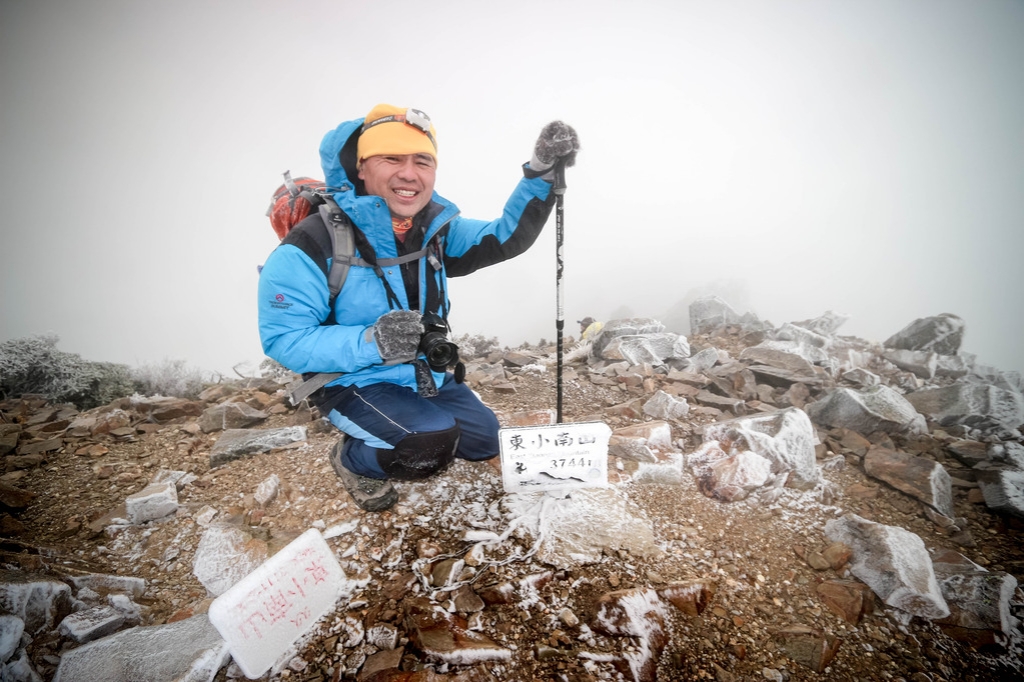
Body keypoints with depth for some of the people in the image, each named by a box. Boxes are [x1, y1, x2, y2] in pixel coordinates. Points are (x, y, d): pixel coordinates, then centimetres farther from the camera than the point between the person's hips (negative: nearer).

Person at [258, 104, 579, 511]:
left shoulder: (437, 230, -3)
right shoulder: (312, 246, -23)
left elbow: (505, 237, -6)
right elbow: (282, 339, -22)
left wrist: (542, 174, -20)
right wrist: (369, 343, -37)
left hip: (427, 374, 7)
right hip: (355, 384, -6)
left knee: (485, 440, 9)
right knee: (435, 443, -29)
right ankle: (353, 458, 2)